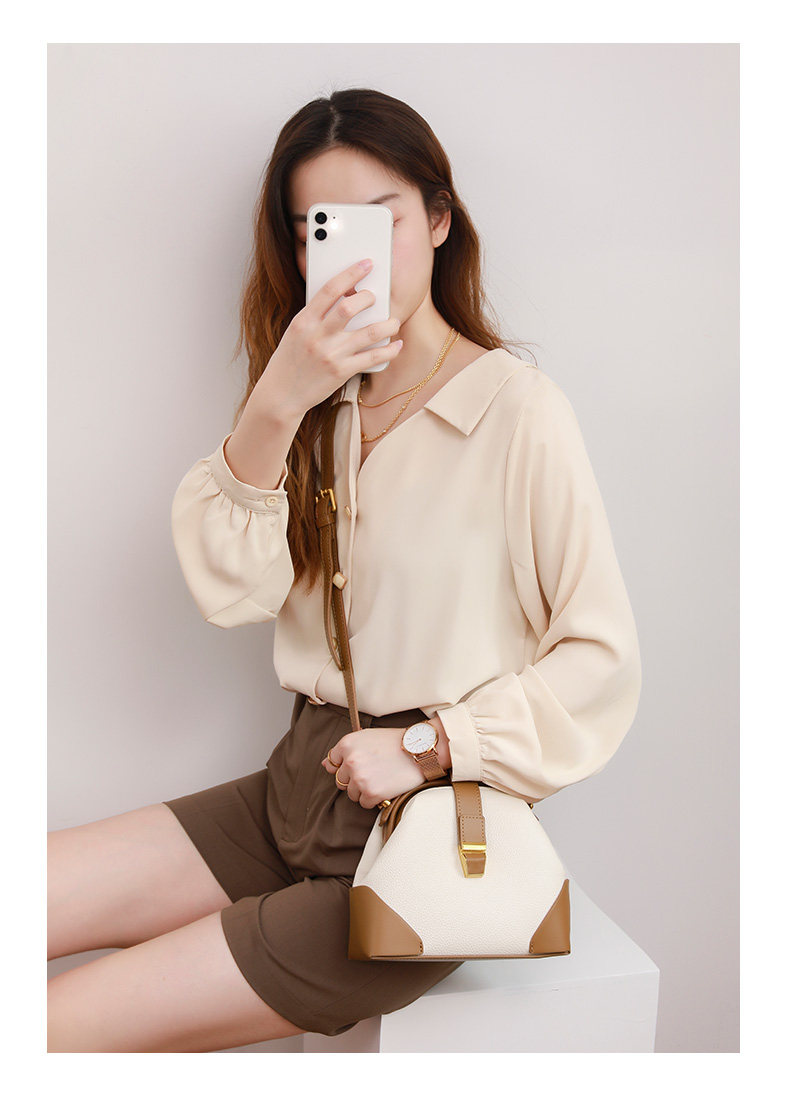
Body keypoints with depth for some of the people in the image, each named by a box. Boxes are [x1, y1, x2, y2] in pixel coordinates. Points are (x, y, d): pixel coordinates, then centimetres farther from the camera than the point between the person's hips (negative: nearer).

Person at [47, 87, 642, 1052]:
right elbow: (227, 591, -5)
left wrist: (426, 745, -16)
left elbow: (603, 664, -12)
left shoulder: (519, 411, -12)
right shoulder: (323, 403, 9)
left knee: (57, 1026, -11)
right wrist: (274, 406, -17)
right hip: (298, 790, 6)